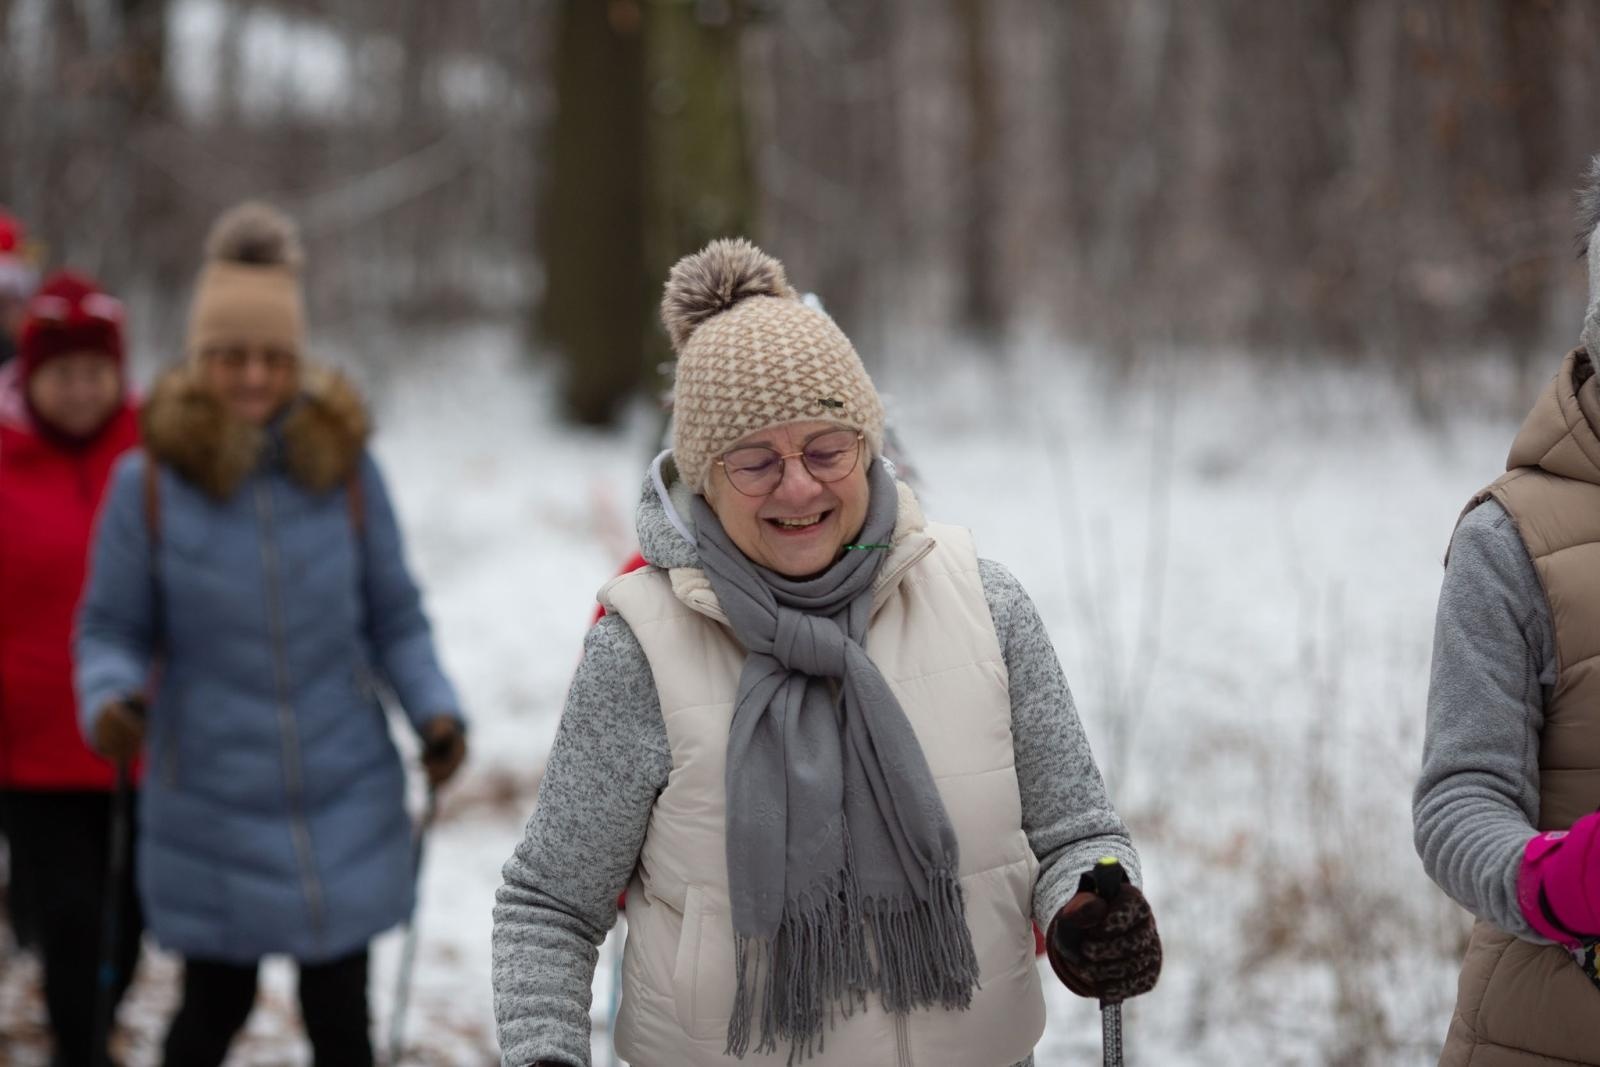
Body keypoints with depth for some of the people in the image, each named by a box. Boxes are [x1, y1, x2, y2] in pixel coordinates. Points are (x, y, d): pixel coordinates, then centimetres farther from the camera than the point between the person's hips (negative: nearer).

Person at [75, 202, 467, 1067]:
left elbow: (393, 617, 3)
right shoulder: (148, 483, -8)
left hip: (345, 801, 1)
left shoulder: (345, 468, -5)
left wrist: (434, 708, -11)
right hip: (210, 807, 0)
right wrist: (108, 698, -20)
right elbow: (112, 629, 0)